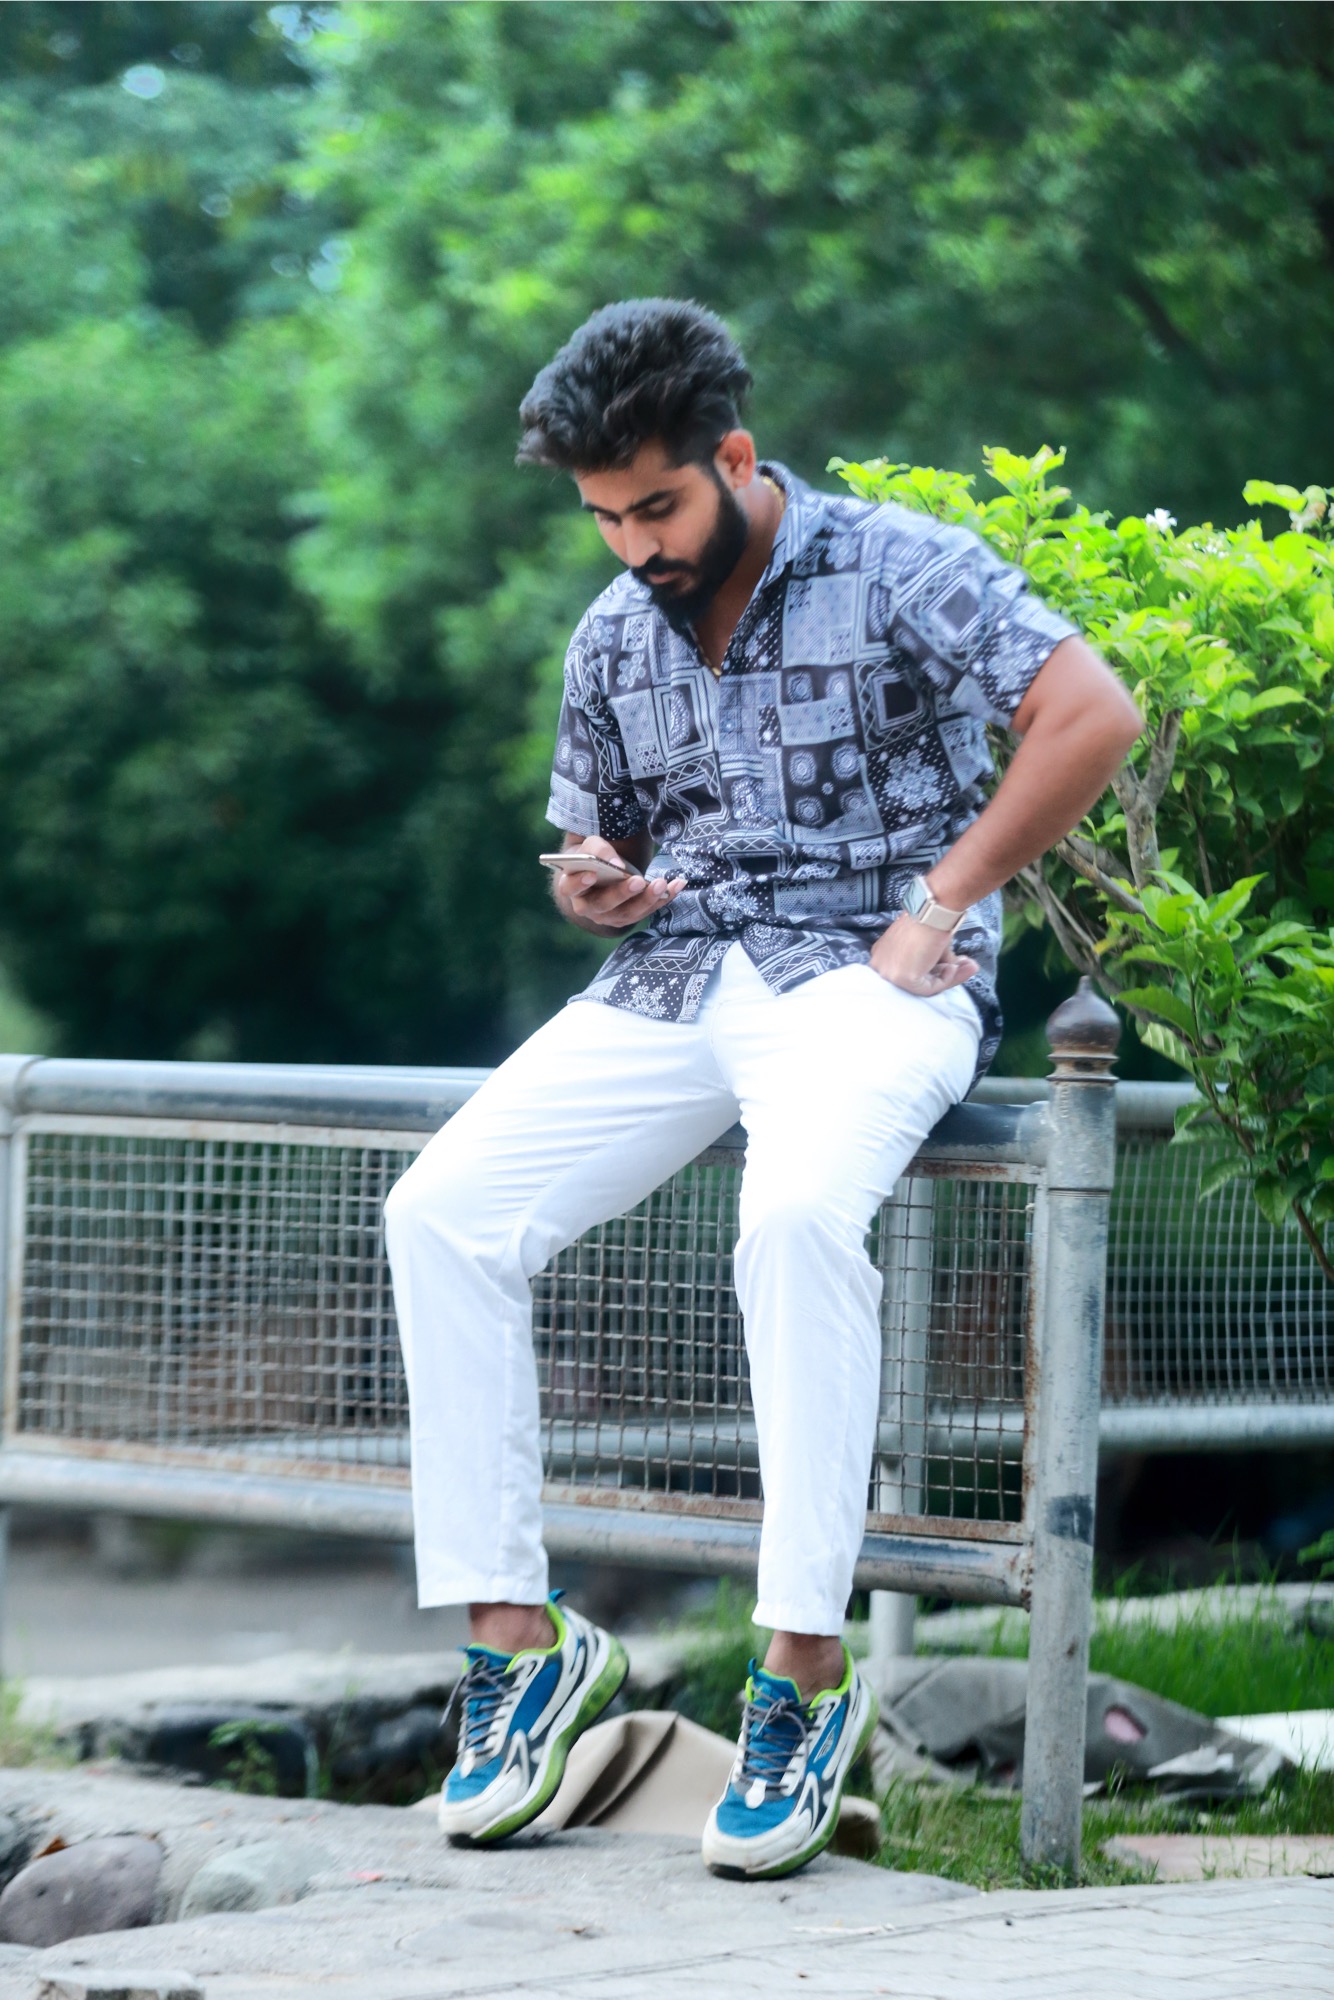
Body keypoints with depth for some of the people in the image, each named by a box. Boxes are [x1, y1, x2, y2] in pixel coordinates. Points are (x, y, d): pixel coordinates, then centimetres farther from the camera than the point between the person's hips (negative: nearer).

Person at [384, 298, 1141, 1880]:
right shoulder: (612, 637, 16)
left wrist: (943, 900, -13)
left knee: (797, 1215, -38)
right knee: (441, 1213, -16)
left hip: (864, 975, -6)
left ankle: (807, 1666, -33)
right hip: (674, 981, 6)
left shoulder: (899, 568, -3)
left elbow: (1093, 714, -12)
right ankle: (515, 1629, -11)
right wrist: (593, 891, 0)